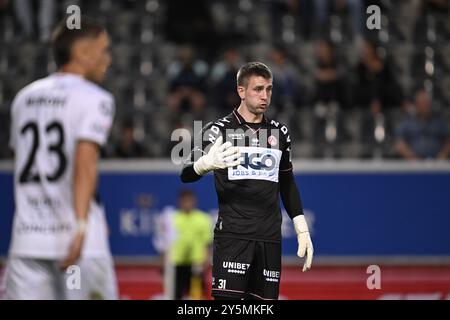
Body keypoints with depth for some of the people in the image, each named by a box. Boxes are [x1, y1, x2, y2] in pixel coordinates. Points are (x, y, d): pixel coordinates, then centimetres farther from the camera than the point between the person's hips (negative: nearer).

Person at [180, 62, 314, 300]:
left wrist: (302, 229, 17)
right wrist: (206, 163, -30)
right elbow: (186, 175, -8)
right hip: (232, 234, -5)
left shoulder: (280, 133, 14)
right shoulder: (219, 130, 0)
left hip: (270, 237, 5)